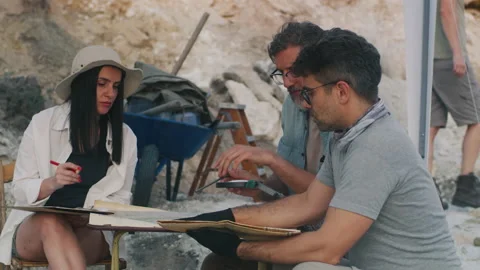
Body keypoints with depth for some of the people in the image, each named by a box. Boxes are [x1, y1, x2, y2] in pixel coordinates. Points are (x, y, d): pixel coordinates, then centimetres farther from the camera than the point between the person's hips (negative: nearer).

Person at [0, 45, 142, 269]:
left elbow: (120, 199, 8)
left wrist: (88, 216, -14)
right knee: (52, 223, -37)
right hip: (34, 228, 0)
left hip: (91, 232, 1)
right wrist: (51, 183, -20)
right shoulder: (43, 124, 1)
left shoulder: (125, 138, 7)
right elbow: (20, 189, 2)